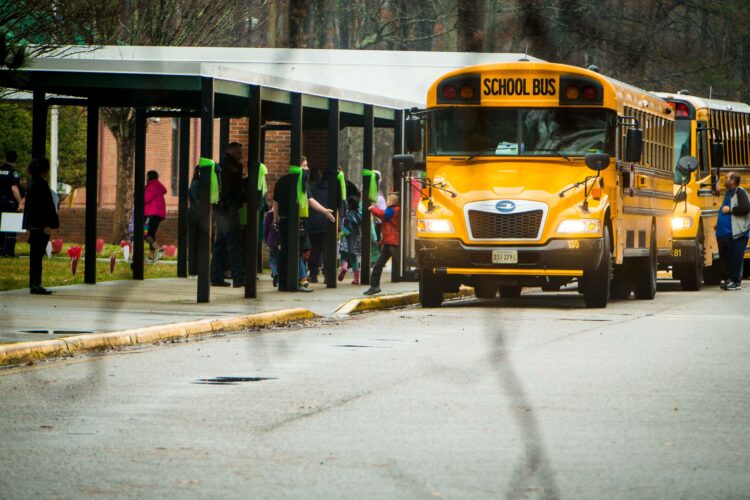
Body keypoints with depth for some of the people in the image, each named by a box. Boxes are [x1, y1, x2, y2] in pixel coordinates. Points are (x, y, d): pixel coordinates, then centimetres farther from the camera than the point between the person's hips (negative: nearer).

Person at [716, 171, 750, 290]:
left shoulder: (740, 192, -7)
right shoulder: (728, 193, 21)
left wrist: (730, 210, -16)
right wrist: (719, 225, 21)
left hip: (736, 234, -9)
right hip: (724, 233, 9)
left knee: (735, 257, -7)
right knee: (724, 257, 11)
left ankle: (735, 281, -4)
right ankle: (729, 279, 19)